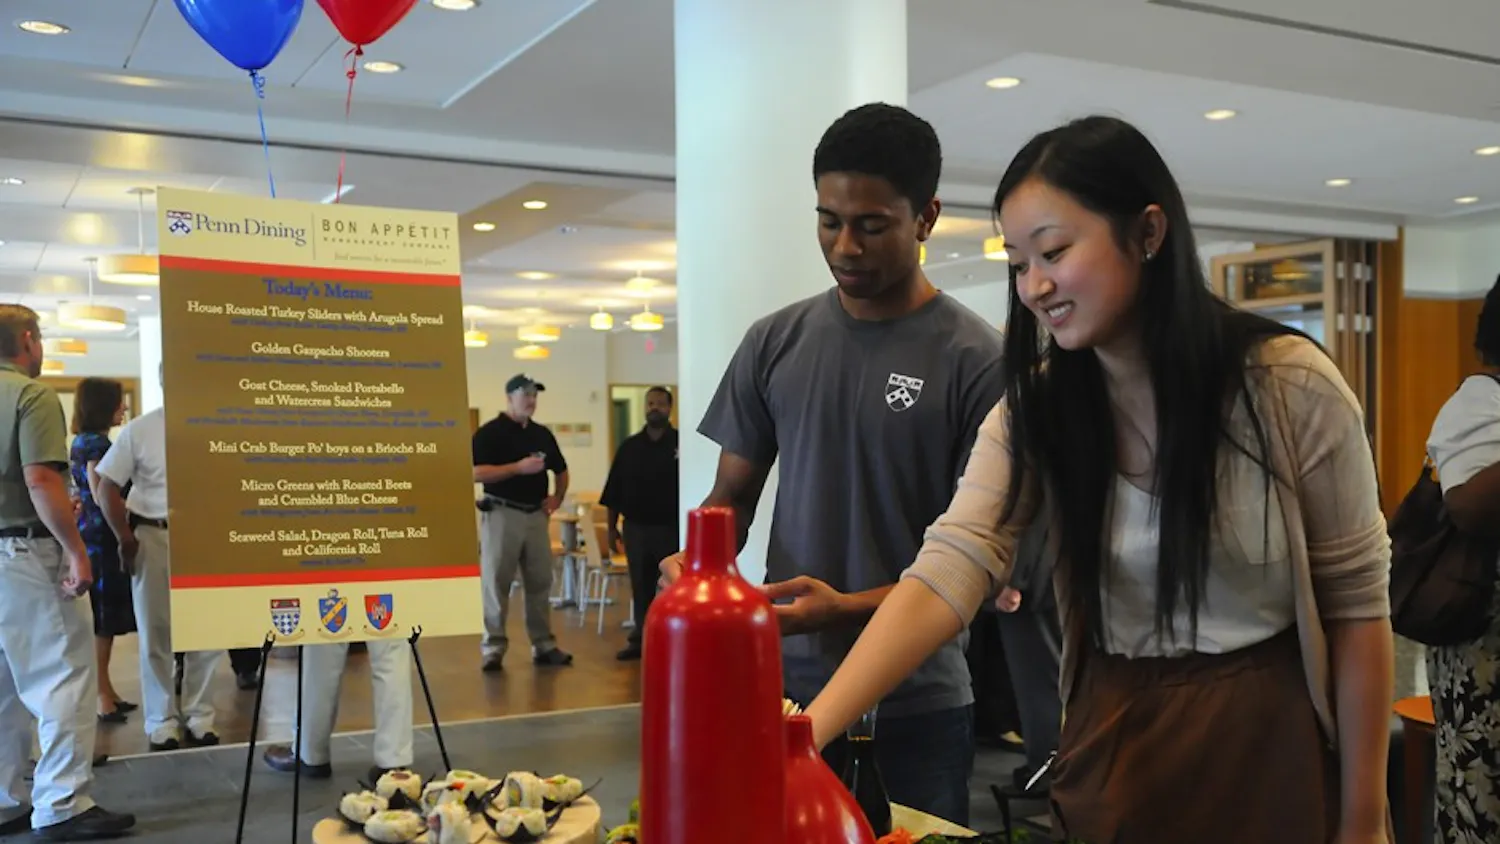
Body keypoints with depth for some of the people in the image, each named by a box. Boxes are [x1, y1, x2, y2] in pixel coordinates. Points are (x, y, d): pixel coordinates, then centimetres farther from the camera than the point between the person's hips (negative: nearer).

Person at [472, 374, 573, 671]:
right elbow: (476, 473, -16)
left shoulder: (542, 433, 14)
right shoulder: (489, 432, -5)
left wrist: (557, 498, 10)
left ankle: (544, 645, 15)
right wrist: (518, 467, -20)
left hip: (536, 515, 6)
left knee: (540, 582, 8)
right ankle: (493, 648, 2)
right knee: (496, 583, -3)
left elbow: (561, 470, 26)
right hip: (502, 514, -6)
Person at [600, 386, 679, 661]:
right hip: (636, 528, 3)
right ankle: (640, 639, 19)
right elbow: (615, 491, 9)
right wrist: (612, 527, 7)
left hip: (670, 528, -3)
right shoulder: (629, 447, 7)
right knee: (640, 587, 11)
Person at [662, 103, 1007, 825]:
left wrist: (850, 608, -23)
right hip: (786, 689, 3)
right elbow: (732, 497, 10)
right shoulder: (776, 343, 4)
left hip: (916, 710, -3)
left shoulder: (976, 361, -9)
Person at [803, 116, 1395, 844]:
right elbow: (945, 575, -18)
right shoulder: (1036, 408, -7)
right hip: (1110, 740, 3)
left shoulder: (1290, 386, -14)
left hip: (1268, 742, -2)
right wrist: (810, 729, -31)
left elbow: (1356, 605, -7)